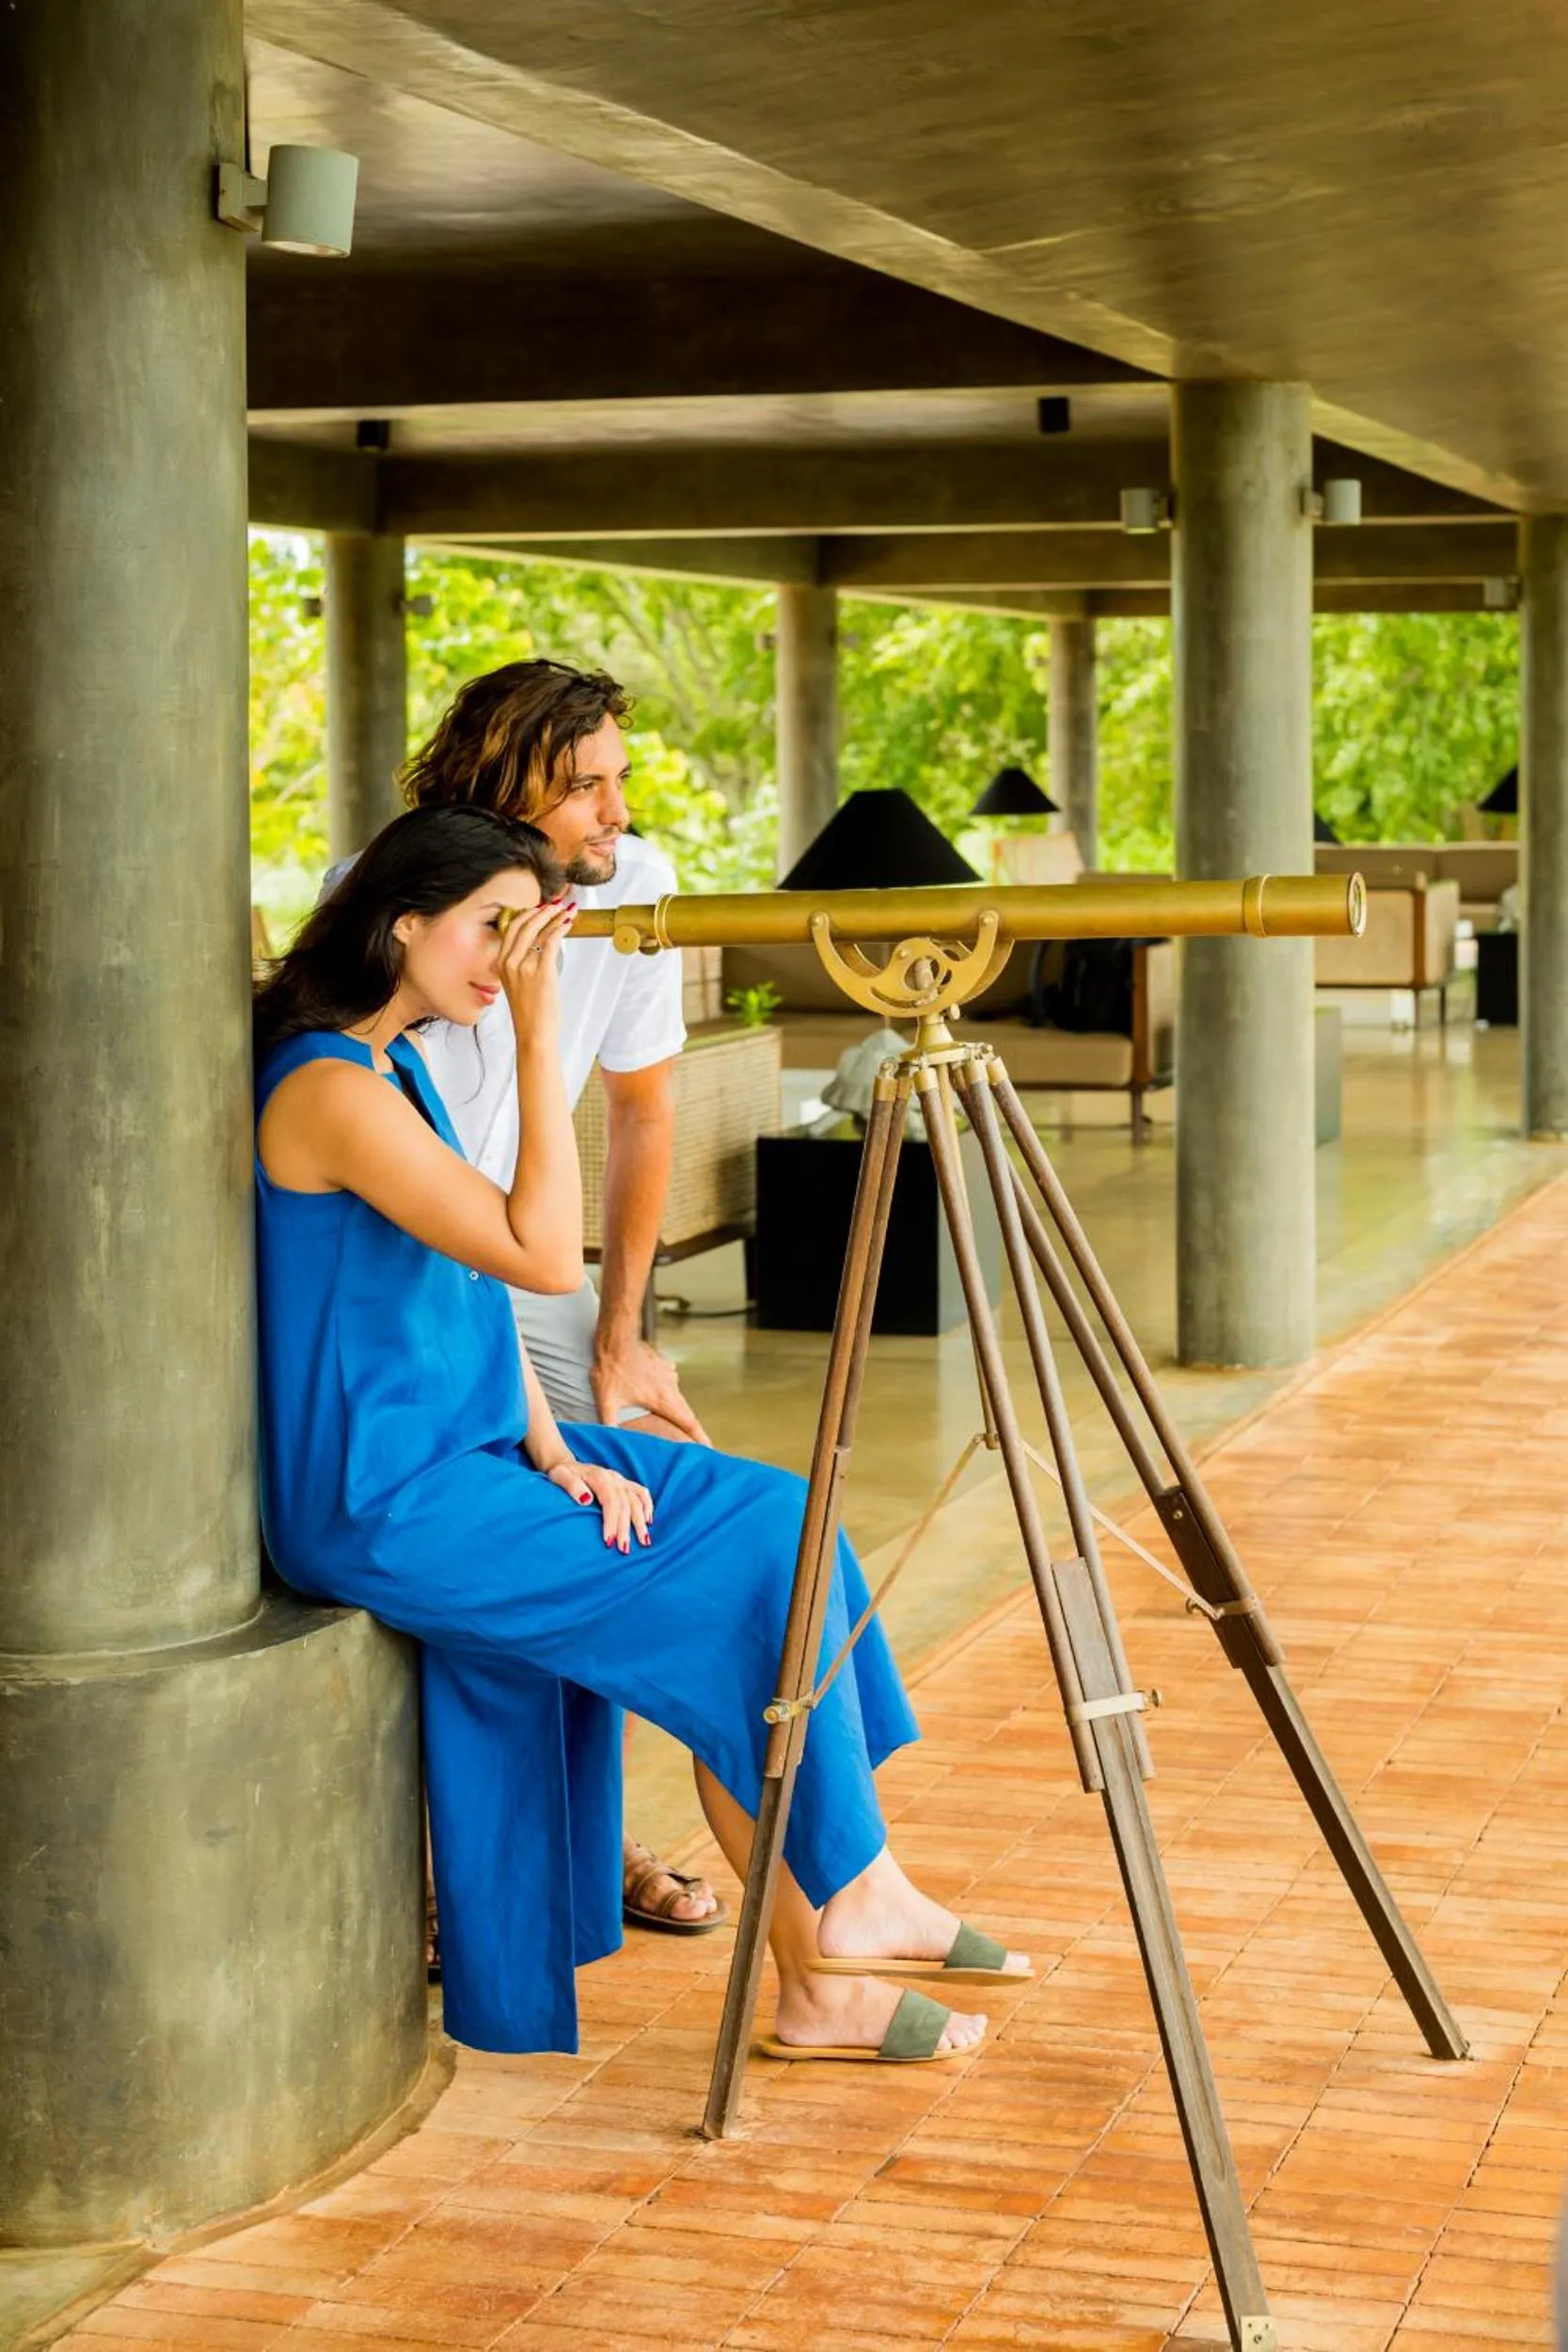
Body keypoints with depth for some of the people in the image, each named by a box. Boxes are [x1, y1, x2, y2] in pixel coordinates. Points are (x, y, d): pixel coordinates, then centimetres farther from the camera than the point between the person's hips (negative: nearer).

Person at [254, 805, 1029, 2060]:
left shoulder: (395, 1066, 12)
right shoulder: (329, 1089, -20)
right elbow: (545, 1256, -25)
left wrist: (556, 1454, 2)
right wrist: (539, 1031, -24)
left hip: (458, 1454, 10)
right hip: (383, 1508, -10)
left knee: (776, 1519, 3)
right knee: (749, 1596, -10)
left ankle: (858, 1895, 7)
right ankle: (817, 1981, 4)